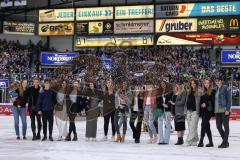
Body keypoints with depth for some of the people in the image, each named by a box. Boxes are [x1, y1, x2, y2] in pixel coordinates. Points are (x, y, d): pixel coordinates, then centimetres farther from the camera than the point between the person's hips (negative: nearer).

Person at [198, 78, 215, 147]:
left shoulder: (212, 91, -2)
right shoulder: (204, 92, 17)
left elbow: (213, 101, -9)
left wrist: (206, 104, -14)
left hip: (209, 110, -7)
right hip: (203, 111, 7)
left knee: (203, 124, -15)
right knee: (207, 126, 8)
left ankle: (201, 141, -15)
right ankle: (211, 142, 13)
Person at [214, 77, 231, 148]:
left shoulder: (225, 88, -6)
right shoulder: (216, 89, 15)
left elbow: (229, 99, -10)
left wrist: (227, 109, -16)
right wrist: (215, 110, 14)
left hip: (224, 110, -7)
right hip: (218, 111, 7)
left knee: (225, 126, 0)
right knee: (218, 126, 7)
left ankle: (225, 142, 5)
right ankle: (225, 141, 20)